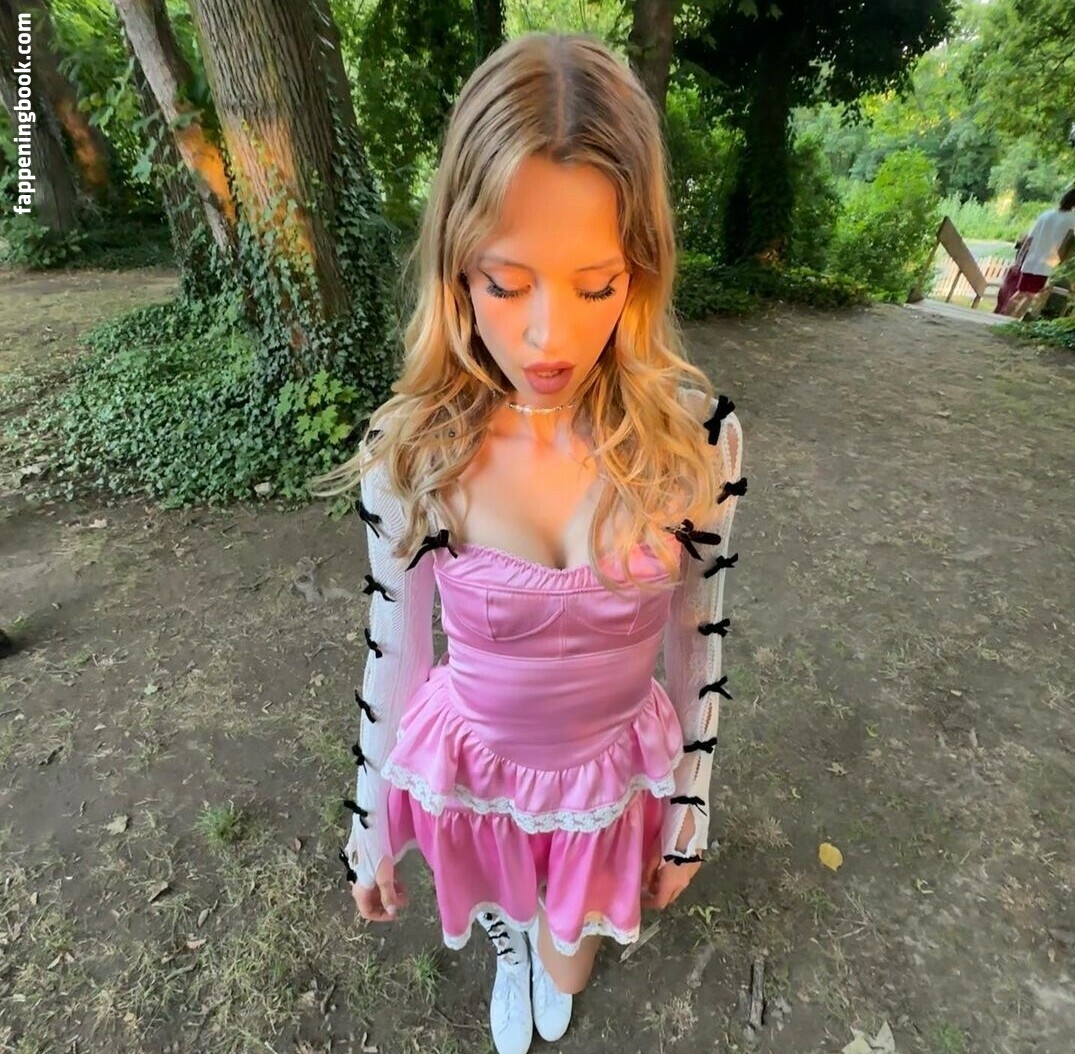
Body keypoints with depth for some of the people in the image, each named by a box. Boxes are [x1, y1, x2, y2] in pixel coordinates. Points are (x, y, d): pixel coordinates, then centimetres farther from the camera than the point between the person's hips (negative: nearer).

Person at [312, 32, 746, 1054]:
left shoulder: (697, 438, -22)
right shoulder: (410, 457, -24)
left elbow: (696, 639, -8)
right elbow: (392, 652, -10)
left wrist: (689, 805, 4)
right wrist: (370, 826, 4)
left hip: (615, 769, 1)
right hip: (471, 767, 0)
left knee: (568, 966, 30)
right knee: (502, 912, 33)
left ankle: (550, 960, 71)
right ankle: (512, 944, 74)